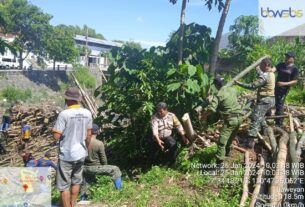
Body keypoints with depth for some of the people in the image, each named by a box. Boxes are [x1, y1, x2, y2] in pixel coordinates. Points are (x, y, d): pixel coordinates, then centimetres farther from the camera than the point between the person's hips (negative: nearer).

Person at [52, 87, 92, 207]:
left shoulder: (64, 114, -18)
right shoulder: (87, 113, -3)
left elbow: (57, 136, -16)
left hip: (66, 155, -5)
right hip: (81, 154, 5)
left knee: (64, 186, 9)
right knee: (76, 182, 22)